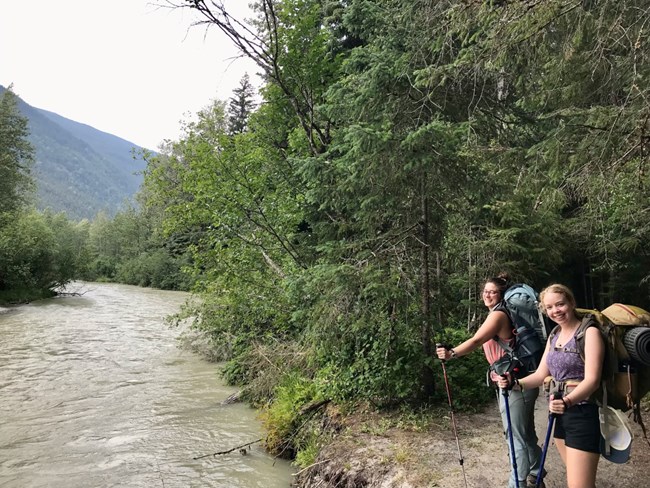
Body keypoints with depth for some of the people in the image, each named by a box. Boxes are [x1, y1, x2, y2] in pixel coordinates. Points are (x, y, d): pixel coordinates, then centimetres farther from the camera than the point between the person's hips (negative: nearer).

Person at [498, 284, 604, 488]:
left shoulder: (589, 332, -11)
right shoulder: (554, 336, 12)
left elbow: (592, 380, -21)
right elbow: (541, 374, 12)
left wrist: (567, 401, -37)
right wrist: (515, 383, -6)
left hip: (583, 414, -7)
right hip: (561, 413, 7)